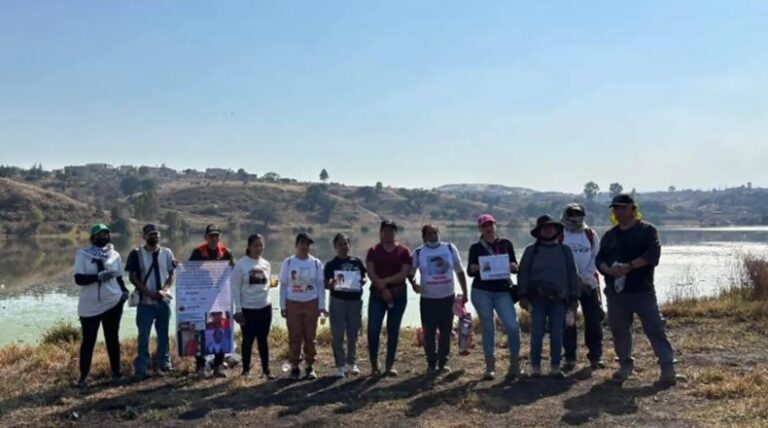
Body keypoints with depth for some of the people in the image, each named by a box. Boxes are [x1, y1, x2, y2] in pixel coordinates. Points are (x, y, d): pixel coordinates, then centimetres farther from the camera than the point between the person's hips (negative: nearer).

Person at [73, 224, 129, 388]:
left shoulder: (114, 255, 7)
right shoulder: (83, 255, -4)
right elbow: (79, 279, -14)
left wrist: (124, 291, -3)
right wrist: (99, 276, -25)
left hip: (113, 303, 3)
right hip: (89, 306, -3)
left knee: (112, 338, 12)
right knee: (88, 341, 2)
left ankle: (116, 372, 20)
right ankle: (83, 376, 11)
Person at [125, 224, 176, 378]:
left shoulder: (167, 253, 5)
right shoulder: (136, 253, -2)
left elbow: (172, 275, 5)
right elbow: (132, 277, -5)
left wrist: (164, 290, -13)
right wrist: (149, 293, -14)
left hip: (164, 300, 3)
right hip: (145, 301, -3)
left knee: (163, 334, 11)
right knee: (144, 335, 1)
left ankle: (163, 363, 22)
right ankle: (141, 367, 8)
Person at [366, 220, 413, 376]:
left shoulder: (404, 251, 2)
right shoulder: (373, 251, 5)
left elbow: (404, 274, -8)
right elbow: (370, 273, -4)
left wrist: (385, 281, -15)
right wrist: (383, 289, -14)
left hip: (398, 294, 0)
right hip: (377, 294, 0)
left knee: (393, 330, 5)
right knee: (373, 329, -7)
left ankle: (390, 365, 13)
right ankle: (374, 365, 3)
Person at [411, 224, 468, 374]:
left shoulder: (450, 248, 3)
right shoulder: (418, 253, 0)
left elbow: (460, 271, 9)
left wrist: (464, 292, 7)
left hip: (448, 298, 1)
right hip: (428, 299, -1)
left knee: (446, 331, 6)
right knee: (429, 332, 0)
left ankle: (443, 362, 20)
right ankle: (431, 363, 14)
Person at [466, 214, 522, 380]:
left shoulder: (506, 244, 9)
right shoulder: (476, 247, 6)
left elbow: (515, 266, 10)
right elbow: (470, 271, 5)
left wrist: (512, 266, -12)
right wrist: (477, 267, -16)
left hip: (503, 291, 1)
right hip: (481, 292, -1)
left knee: (513, 327, -10)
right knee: (488, 328, 3)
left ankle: (514, 363, 7)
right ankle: (490, 366, 12)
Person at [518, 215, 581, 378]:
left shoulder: (565, 250, 12)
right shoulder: (531, 250, 6)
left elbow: (572, 274, 12)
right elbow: (523, 274, 3)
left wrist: (574, 297, 7)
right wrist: (523, 296, -5)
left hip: (559, 298, 2)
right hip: (537, 298, -2)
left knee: (557, 334, 3)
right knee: (537, 333, -1)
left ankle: (555, 367, 12)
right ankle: (535, 367, 6)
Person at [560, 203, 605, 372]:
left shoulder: (591, 234, 6)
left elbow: (596, 257, 3)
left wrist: (585, 277, -9)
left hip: (589, 283, 2)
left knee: (594, 320, 3)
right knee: (568, 321, 1)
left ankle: (595, 356, 13)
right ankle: (569, 358, 9)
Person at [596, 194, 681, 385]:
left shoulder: (647, 230, 0)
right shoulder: (610, 235, 14)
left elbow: (653, 254, -14)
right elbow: (600, 260, 9)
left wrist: (629, 266, -22)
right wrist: (610, 270, -13)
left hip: (643, 291, -4)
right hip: (616, 292, 4)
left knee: (655, 328, -6)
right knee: (619, 330, 9)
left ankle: (668, 368, -1)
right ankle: (625, 365, 24)